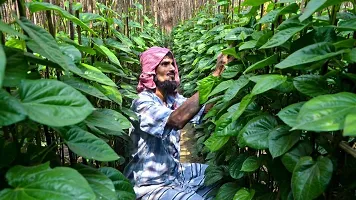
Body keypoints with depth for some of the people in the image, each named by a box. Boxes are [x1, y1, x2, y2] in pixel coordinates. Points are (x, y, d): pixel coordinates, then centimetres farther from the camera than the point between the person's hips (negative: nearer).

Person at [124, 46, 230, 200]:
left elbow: (205, 109, -7)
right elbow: (177, 119, -38)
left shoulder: (173, 99, 3)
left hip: (178, 172, 7)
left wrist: (220, 72, -18)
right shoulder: (142, 103, -21)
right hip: (153, 185, -7)